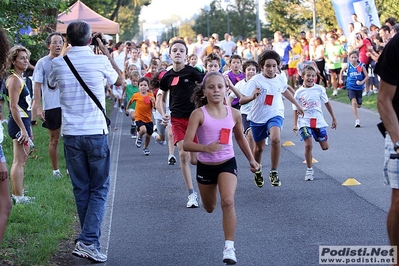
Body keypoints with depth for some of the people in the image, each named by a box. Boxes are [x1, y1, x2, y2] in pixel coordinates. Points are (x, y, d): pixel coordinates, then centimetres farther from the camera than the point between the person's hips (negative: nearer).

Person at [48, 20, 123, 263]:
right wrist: (107, 54, 21)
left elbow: (51, 85, 23)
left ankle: (89, 241, 18)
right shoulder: (100, 61, -7)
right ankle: (89, 240, -11)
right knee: (100, 188, 4)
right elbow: (120, 81, 13)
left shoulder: (58, 63, -1)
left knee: (81, 189, 13)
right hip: (96, 133, -3)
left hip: (71, 134, 3)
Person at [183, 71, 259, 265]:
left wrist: (251, 159, 14)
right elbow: (187, 144, -22)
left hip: (227, 164, 0)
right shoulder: (199, 114, -16)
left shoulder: (234, 114, -6)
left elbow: (240, 138, 14)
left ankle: (229, 248, -18)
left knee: (228, 202, -24)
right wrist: (206, 147, -40)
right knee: (209, 208, 20)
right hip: (205, 166, 0)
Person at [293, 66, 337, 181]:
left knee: (325, 147, 4)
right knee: (308, 145, -16)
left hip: (318, 120, 2)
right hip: (304, 122, -2)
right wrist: (295, 124, -7)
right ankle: (309, 170, -2)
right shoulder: (299, 92, -1)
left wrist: (334, 118, 13)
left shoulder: (319, 89, 1)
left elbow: (327, 103, 11)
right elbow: (296, 109, 2)